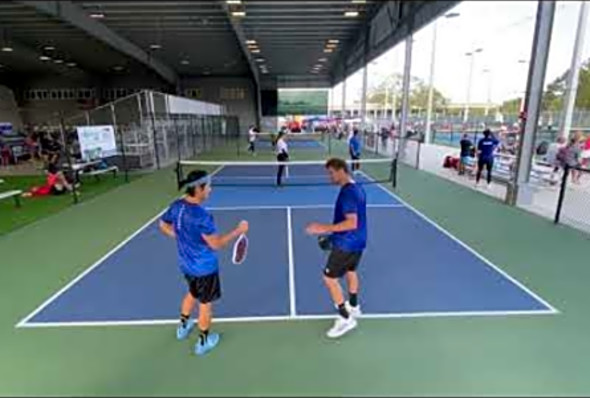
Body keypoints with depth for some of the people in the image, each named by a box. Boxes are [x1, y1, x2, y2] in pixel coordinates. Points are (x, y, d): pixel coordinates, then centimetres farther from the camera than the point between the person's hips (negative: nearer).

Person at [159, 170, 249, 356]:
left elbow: (163, 226, 10)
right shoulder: (200, 215, -33)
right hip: (204, 268, -8)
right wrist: (238, 231, -19)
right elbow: (216, 244, -28)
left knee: (192, 294, 32)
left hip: (186, 264, 8)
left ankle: (183, 327, 53)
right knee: (205, 303, 14)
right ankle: (203, 342, 32)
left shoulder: (176, 206, -7)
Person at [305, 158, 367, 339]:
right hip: (357, 241, 10)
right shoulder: (357, 188, 6)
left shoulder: (347, 193, -25)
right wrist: (334, 233, 20)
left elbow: (351, 223, -31)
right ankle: (353, 306, 46)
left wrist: (325, 228, -30)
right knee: (351, 271, 27)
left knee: (329, 278, 0)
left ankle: (346, 318, 8)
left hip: (346, 244, -10)